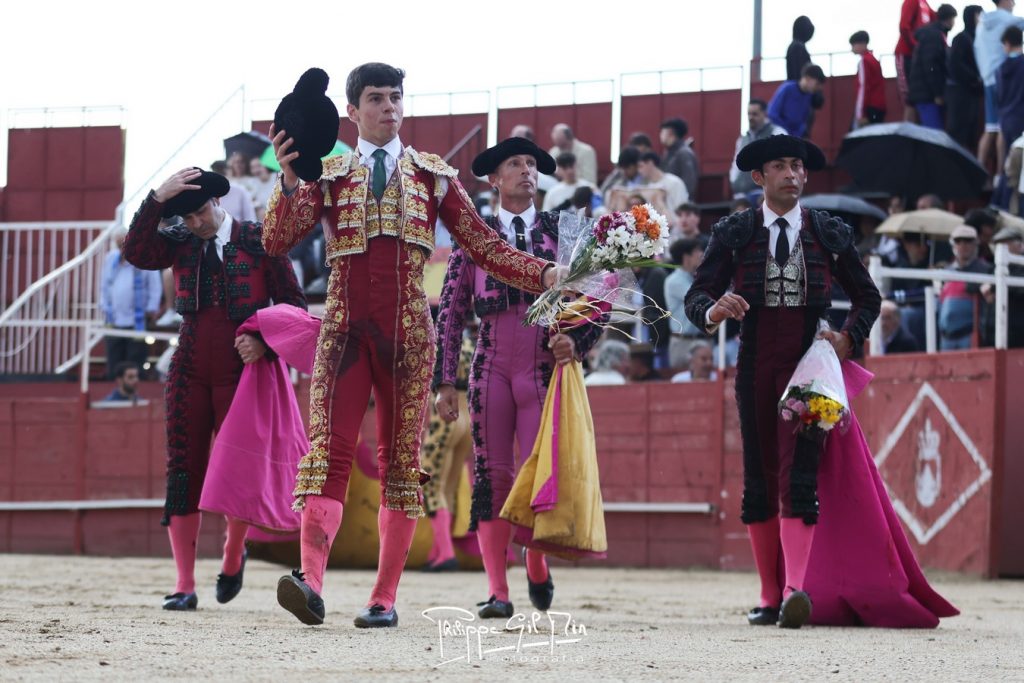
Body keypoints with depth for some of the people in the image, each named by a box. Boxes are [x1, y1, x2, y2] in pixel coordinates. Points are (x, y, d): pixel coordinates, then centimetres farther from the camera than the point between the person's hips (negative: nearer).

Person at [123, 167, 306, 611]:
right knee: (183, 471, -2)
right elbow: (137, 253, -12)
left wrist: (264, 342, -16)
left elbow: (292, 303, 0)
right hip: (190, 372, 3)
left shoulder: (257, 241, 0)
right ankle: (185, 586, 1)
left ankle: (233, 557, 26)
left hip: (241, 370, -3)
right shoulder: (180, 243, 8)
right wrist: (158, 199, -19)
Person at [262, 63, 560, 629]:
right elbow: (276, 243, 0)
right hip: (344, 327, -1)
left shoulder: (433, 175, 14)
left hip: (408, 330, 1)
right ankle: (310, 578, -27)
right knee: (328, 448, -14)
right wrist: (290, 181, -15)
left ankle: (385, 598, 4)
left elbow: (484, 247, 12)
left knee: (401, 456, 1)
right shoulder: (327, 175, 12)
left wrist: (544, 274, -2)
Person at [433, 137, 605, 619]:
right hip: (492, 366, 0)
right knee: (492, 475, -4)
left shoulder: (561, 232, 11)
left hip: (545, 366, 0)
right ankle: (497, 591, -1)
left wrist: (577, 341, -8)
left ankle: (537, 568, 18)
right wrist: (445, 381, 2)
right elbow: (450, 312, 9)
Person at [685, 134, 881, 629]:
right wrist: (713, 312, -23)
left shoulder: (831, 234, 7)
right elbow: (697, 294, 0)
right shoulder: (734, 233, 5)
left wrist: (848, 338, 0)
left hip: (808, 362, -2)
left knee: (798, 477, -15)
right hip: (754, 365, 2)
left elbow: (867, 297, 18)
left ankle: (796, 592, -26)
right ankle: (769, 597, 11)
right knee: (758, 480, 5)